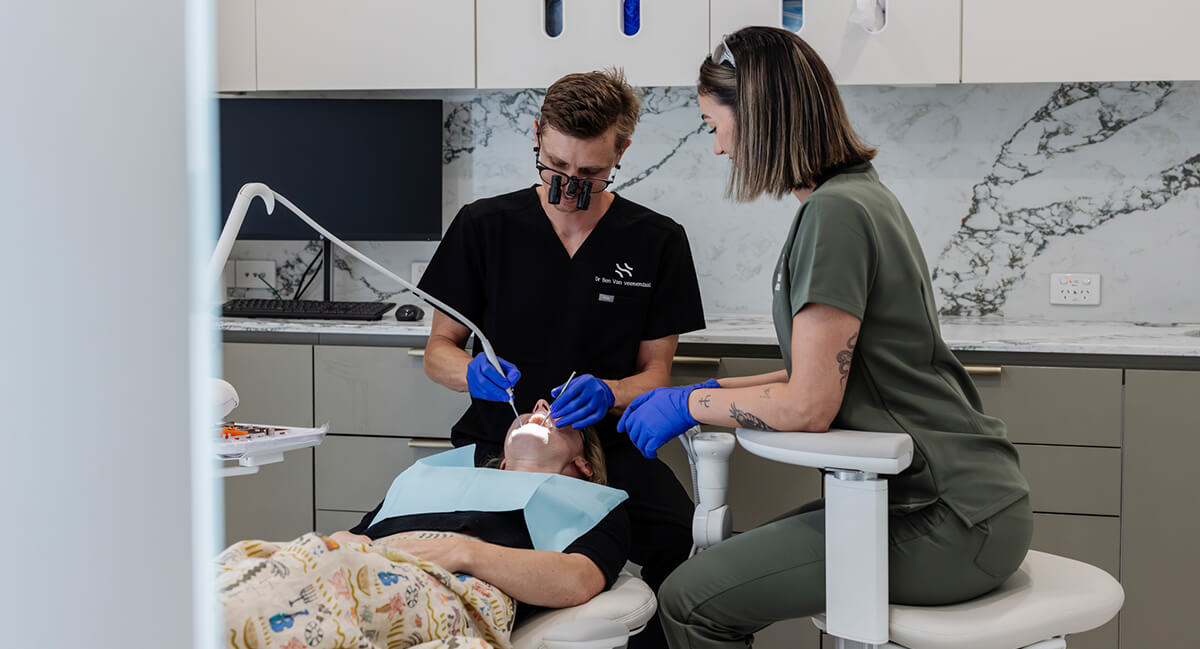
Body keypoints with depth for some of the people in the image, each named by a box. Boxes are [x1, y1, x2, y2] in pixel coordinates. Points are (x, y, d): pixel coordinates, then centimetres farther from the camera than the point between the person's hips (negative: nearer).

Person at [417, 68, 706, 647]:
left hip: (606, 445, 0)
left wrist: (607, 394, -15)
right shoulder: (482, 226, 7)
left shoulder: (658, 242, 7)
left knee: (685, 541, -32)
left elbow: (655, 374, 8)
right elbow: (437, 351, 11)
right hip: (494, 442, 0)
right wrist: (473, 373, -13)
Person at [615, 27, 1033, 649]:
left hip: (949, 524, -10)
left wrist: (689, 404, -4)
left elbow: (808, 405, -19)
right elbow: (821, 373, 17)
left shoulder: (836, 212, -18)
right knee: (723, 572, 15)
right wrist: (710, 391, 14)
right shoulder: (860, 193, 13)